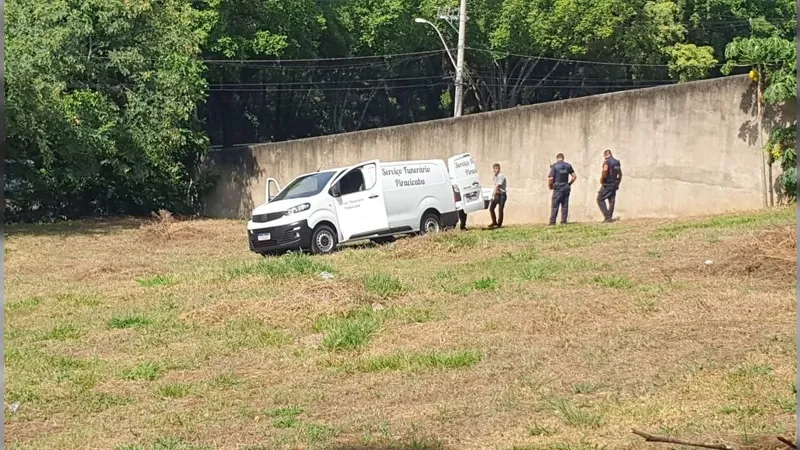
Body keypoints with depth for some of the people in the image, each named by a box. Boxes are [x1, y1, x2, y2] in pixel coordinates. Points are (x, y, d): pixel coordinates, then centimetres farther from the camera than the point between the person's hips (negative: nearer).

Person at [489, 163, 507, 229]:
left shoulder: (501, 176, -15)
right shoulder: (495, 176, 12)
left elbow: (497, 186, -20)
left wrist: (493, 195, -23)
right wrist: (493, 194, 10)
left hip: (502, 195, -8)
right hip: (496, 194, 8)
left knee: (500, 210, -4)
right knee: (491, 208, 7)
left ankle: (499, 224, 3)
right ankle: (494, 222, 18)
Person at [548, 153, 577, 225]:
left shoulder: (554, 166, -7)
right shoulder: (568, 165, 5)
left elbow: (550, 178, -13)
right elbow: (574, 176, 4)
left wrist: (550, 186, 3)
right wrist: (569, 183, 15)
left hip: (558, 188, -4)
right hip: (566, 188, 4)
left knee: (555, 205, -1)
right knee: (565, 205, 7)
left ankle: (552, 221, -5)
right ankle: (564, 221, 5)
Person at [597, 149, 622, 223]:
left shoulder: (607, 162, -13)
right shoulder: (617, 162, 11)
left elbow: (604, 172, -26)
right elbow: (620, 174, 18)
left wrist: (601, 181, -12)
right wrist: (618, 183, 24)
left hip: (607, 185, -8)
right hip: (614, 185, 8)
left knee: (600, 199, 0)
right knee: (611, 201, 10)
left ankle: (607, 216, -9)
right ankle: (610, 218, 9)